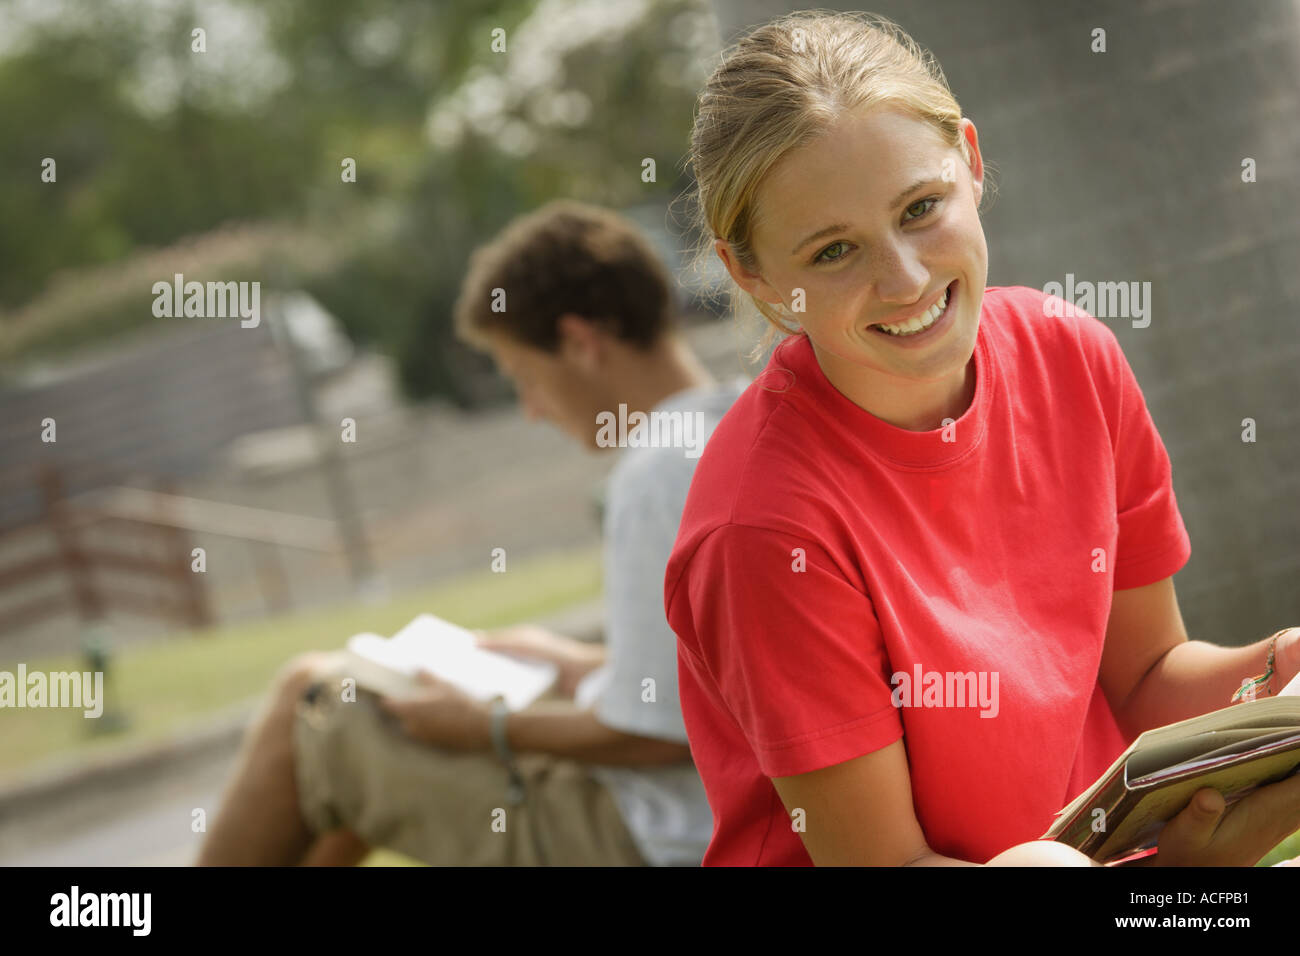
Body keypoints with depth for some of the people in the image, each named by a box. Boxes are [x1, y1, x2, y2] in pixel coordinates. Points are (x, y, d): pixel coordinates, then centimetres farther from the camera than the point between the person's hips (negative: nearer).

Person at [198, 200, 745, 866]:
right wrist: (583, 666, 14)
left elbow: (657, 734, -25)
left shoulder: (658, 478, -26)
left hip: (642, 843, -9)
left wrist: (489, 729, -12)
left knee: (305, 707, 3)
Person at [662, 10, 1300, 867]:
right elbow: (880, 861, -16)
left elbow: (1144, 677, 7)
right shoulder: (769, 528, -22)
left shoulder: (1071, 358, -5)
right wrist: (1193, 859, -26)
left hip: (1097, 840, 4)